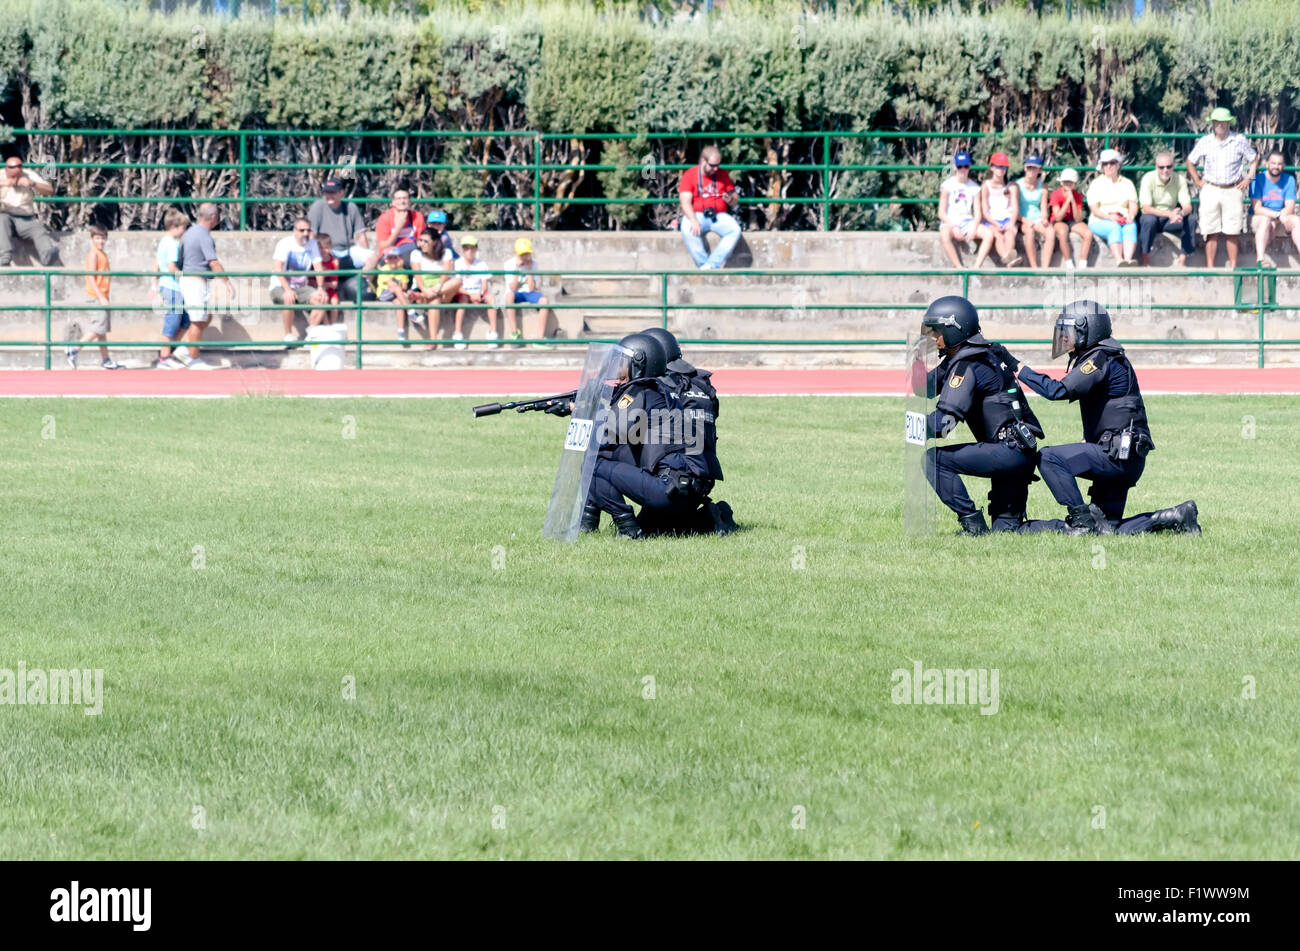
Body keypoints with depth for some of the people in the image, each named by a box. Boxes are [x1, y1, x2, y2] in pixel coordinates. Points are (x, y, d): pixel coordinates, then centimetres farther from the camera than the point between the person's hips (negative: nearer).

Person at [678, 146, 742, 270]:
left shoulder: (723, 175, 11)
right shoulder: (689, 175, 1)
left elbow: (735, 202, 13)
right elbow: (685, 202, -10)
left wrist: (731, 200, -13)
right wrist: (693, 221, -28)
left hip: (719, 216, 3)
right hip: (697, 215, -3)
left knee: (735, 230, -28)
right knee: (687, 230, -36)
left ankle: (712, 264, -33)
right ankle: (703, 264, -33)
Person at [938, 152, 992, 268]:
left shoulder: (974, 187, 10)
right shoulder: (947, 185, 2)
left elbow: (977, 213, 6)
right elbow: (941, 213, -3)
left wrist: (974, 229, -14)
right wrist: (954, 227, -17)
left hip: (967, 222, 3)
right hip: (949, 223, -3)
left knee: (989, 234, -25)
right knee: (944, 235, -39)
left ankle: (976, 267, -28)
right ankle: (959, 268, -40)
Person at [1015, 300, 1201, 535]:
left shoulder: (1101, 359, -12)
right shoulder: (1095, 358, 20)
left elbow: (1059, 390, -23)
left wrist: (1023, 372, -13)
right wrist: (1089, 440, 12)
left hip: (1118, 456, -10)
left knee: (1050, 458, -16)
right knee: (1108, 528, 10)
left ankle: (1082, 520, -14)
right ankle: (1177, 518, 9)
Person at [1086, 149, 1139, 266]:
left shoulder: (1127, 183, 19)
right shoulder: (1096, 184, 10)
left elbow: (1133, 205, 7)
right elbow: (1094, 209, -2)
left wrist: (1131, 216, -17)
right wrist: (1110, 217, -20)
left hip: (1124, 221, 2)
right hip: (1099, 222, -2)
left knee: (1131, 226, -33)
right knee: (1115, 228, -36)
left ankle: (1128, 258, -56)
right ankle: (1119, 261, -55)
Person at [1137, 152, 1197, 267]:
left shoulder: (1179, 179, -8)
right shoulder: (1148, 179, -17)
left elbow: (1187, 206, -12)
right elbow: (1145, 208, -25)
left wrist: (1181, 213, -39)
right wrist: (1169, 214, -39)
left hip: (1170, 222, 3)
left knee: (1191, 218, -22)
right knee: (1149, 219, -37)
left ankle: (1182, 261, -18)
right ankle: (1146, 263, -28)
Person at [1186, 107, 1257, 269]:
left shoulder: (1239, 141, 2)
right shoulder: (1204, 142, 5)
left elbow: (1254, 159, 13)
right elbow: (1190, 162, 17)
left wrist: (1248, 178, 5)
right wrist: (1197, 181, 8)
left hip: (1232, 191, -1)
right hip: (1210, 191, 1)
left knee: (1232, 232, 0)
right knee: (1211, 233, -1)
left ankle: (1233, 267, 6)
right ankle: (1210, 268, 2)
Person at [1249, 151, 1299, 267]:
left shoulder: (1289, 180, 2)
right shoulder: (1258, 180, -8)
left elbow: (1290, 208, -5)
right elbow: (1257, 209, -16)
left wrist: (1279, 216, -24)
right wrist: (1278, 215, -29)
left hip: (1280, 222, 3)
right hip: (1257, 219, -3)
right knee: (1265, 220, -36)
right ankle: (1260, 258, -47)